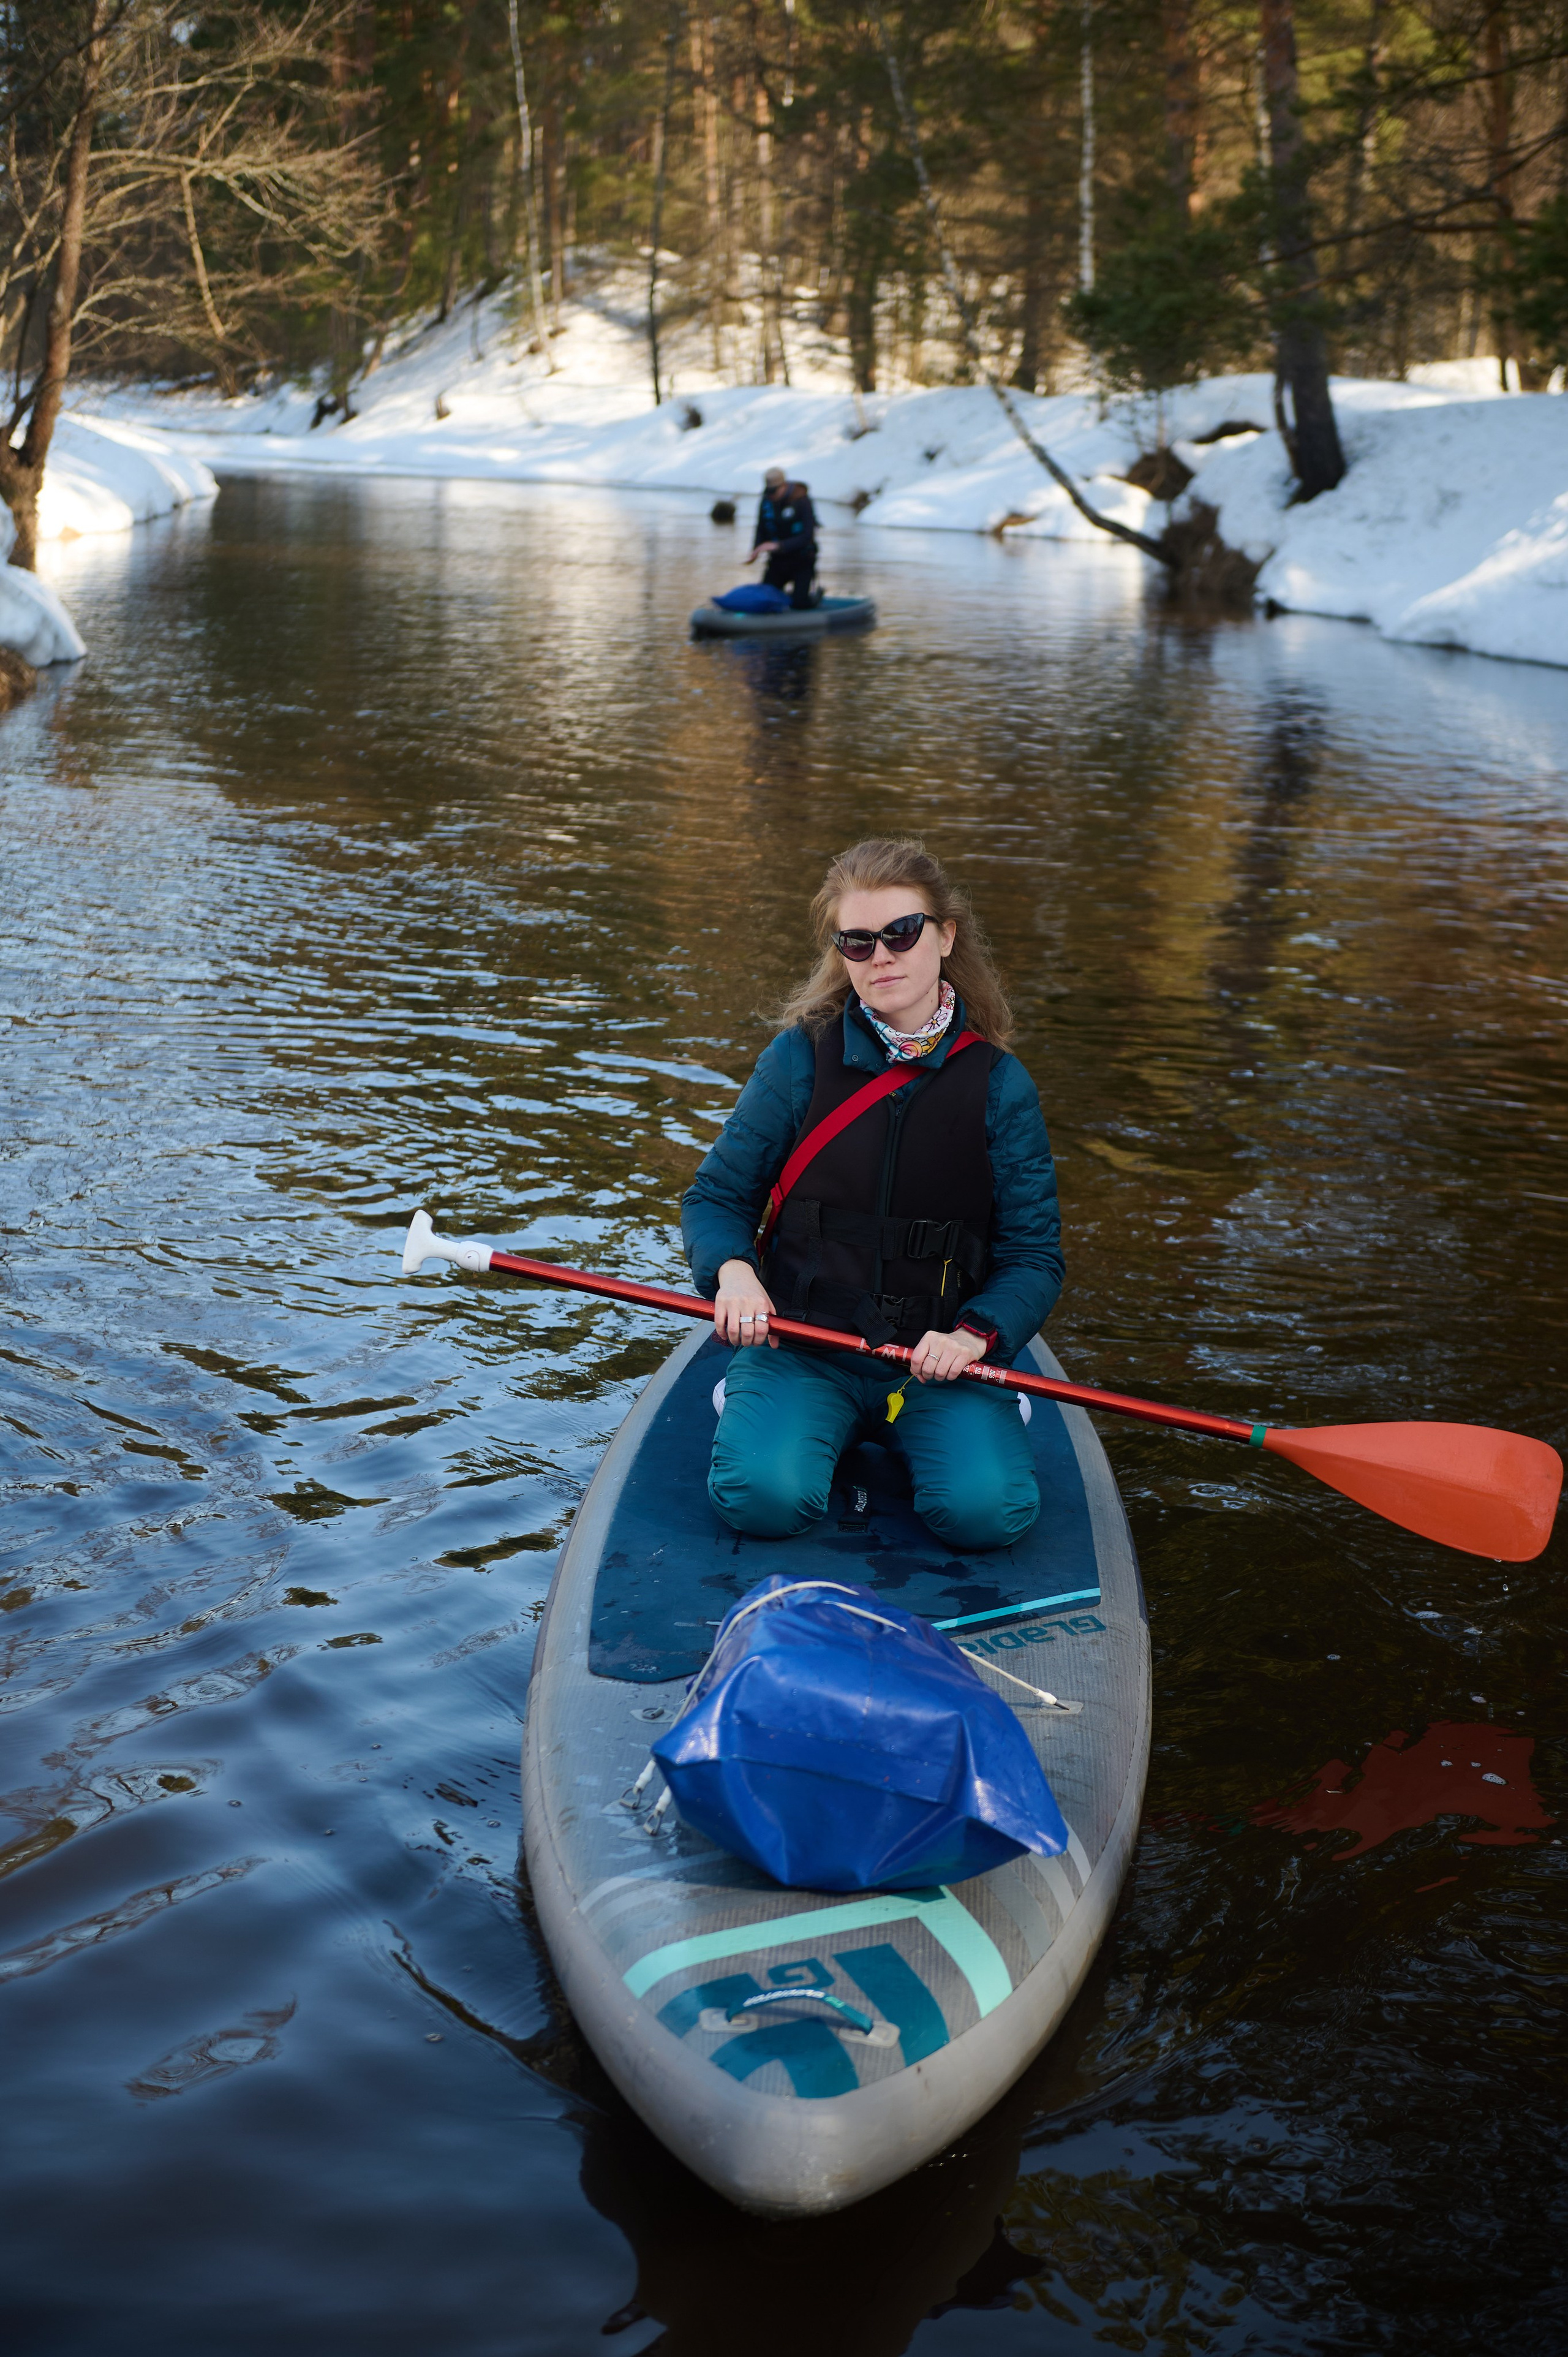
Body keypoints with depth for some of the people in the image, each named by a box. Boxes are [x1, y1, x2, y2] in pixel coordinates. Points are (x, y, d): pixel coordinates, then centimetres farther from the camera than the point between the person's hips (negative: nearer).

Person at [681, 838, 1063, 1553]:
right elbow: (715, 1197, 5)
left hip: (938, 1360, 1)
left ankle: (899, 1435, 9)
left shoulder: (1000, 1085, -1)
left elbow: (1033, 1255, 1)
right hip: (801, 1344, -1)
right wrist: (733, 1271, -17)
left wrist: (974, 1335, -19)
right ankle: (752, 1411, 9)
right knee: (764, 1497, -27)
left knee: (989, 1510, -24)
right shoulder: (801, 1058, -2)